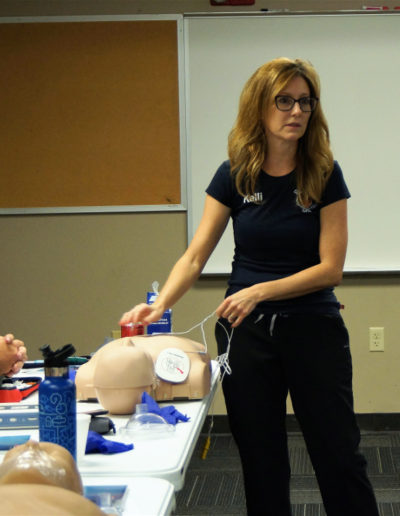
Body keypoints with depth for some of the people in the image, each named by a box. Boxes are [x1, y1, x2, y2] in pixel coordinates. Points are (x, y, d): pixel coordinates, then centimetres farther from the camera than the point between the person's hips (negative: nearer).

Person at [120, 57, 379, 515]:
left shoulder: (324, 175, -7)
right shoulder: (234, 176, -2)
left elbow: (330, 268, -11)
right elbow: (195, 257, -6)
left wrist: (260, 291, -21)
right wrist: (158, 306, -22)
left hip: (312, 326, -2)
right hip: (246, 329, 2)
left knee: (339, 456, 3)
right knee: (260, 459, 10)